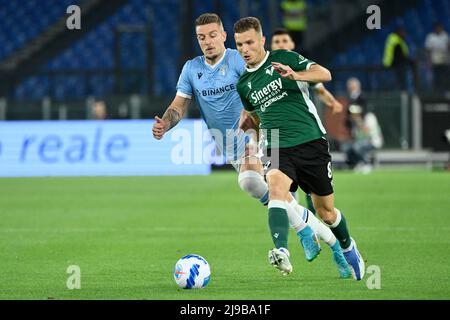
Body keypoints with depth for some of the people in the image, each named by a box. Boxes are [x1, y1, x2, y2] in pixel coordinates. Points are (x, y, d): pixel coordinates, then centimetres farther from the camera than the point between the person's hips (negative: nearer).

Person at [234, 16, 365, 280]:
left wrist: (295, 75, -29)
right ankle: (281, 252, -50)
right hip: (278, 149, 2)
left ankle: (348, 247, 39)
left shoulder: (284, 58, 0)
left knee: (326, 211, 7)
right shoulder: (243, 83, 14)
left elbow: (325, 74, -14)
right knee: (276, 187, -31)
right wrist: (245, 120, 15)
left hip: (311, 142, -2)